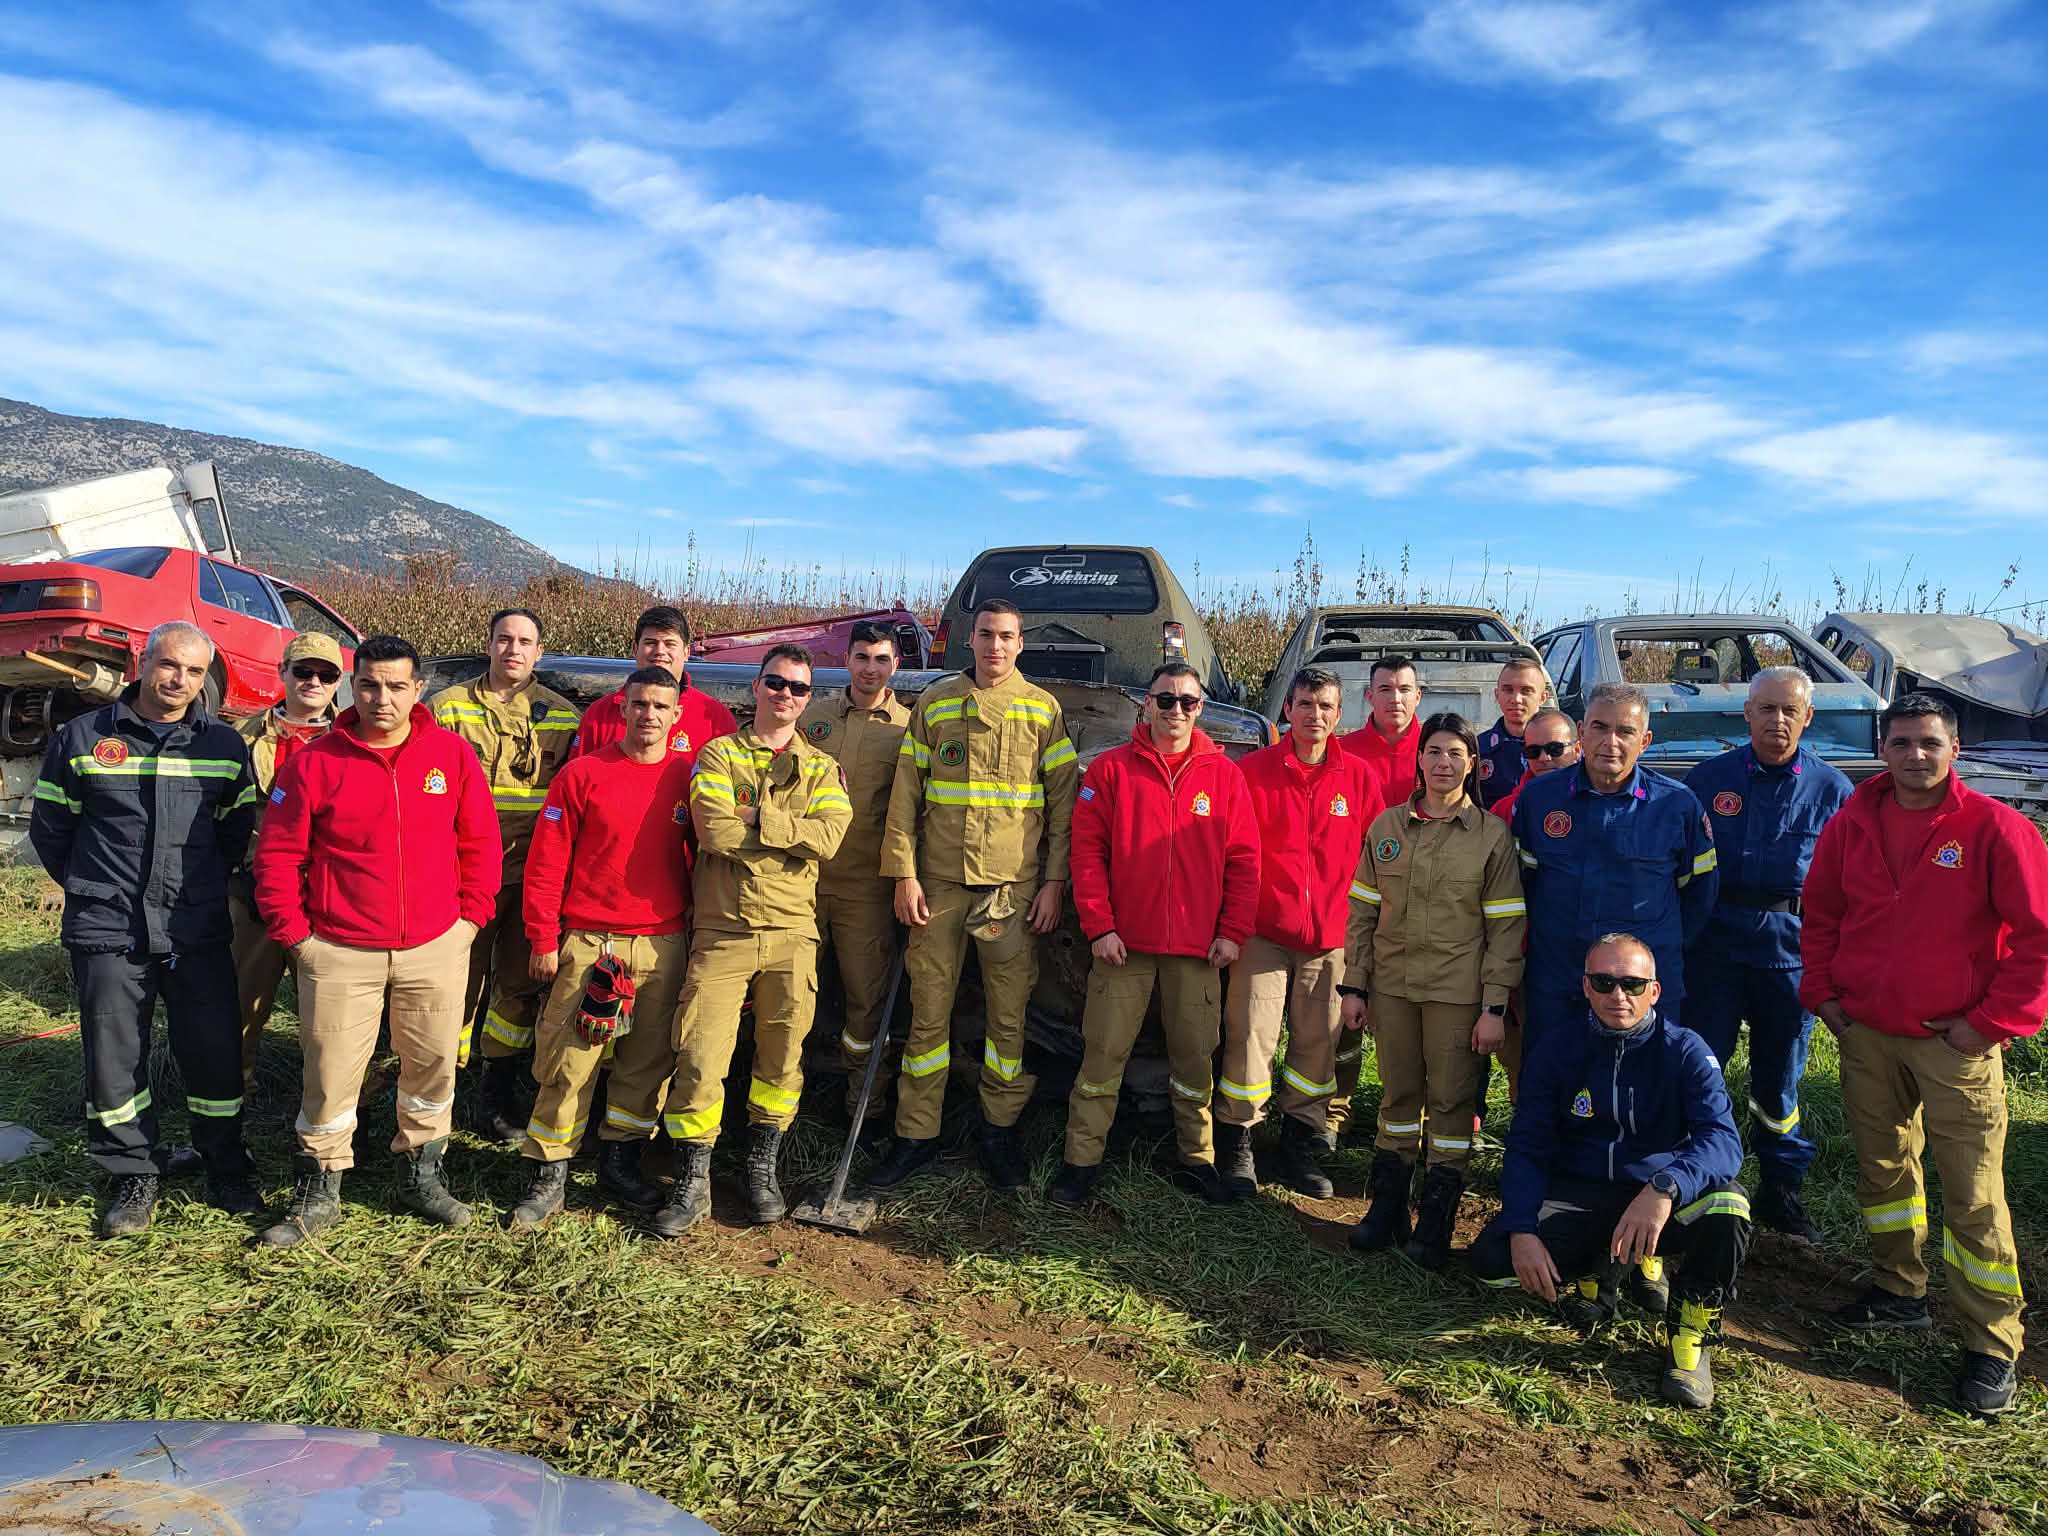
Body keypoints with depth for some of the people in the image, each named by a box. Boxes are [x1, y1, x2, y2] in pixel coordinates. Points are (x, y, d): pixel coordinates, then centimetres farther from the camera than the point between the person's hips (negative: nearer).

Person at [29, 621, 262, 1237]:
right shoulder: (81, 738, 1)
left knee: (216, 1054, 5)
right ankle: (135, 1176, 24)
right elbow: (50, 828, 10)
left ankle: (225, 1170, 21)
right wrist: (91, 891, 12)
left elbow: (241, 828, 15)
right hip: (107, 933, 0)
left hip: (198, 932, 1)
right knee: (113, 1062, 7)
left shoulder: (224, 745, 4)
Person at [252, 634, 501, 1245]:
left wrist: (470, 915, 3)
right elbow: (277, 856, 1)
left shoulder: (452, 754, 0)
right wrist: (295, 934, -2)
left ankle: (422, 1174, 30)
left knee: (434, 1064, 11)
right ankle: (319, 1192, 22)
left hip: (436, 947, 2)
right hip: (339, 952, -1)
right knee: (329, 1073, 4)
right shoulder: (314, 762, -4)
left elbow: (481, 842, 7)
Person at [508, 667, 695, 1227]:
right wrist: (543, 940, -4)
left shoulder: (688, 777, 5)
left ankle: (620, 1160, 25)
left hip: (664, 946, 3)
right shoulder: (583, 773, -2)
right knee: (568, 1061, 0)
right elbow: (546, 860, -1)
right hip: (589, 943, -2)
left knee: (650, 1060, 9)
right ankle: (549, 1175, 13)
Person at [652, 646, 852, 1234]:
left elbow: (829, 838, -9)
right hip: (721, 929, -2)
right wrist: (788, 829, -6)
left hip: (792, 930, 2)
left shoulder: (821, 770, 11)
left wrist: (753, 816, -10)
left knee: (783, 1054, 8)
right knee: (700, 1056, -4)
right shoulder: (718, 754, 6)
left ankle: (762, 1168, 27)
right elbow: (712, 831, -12)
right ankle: (692, 1183, 10)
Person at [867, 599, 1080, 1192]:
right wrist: (904, 874, -2)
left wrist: (1054, 880, -2)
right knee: (928, 1011, 5)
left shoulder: (1043, 709, 6)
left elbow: (1063, 800, 5)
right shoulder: (934, 703, 8)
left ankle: (1000, 1130, 21)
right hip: (939, 880, 1)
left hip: (1014, 884, -1)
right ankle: (917, 1136, 17)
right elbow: (905, 794, 5)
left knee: (1009, 1014, 5)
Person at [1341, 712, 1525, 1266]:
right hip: (1391, 984, 2)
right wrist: (1354, 986, 5)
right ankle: (1386, 1207, 23)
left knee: (1451, 1100, 4)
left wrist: (1495, 1007, -8)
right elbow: (1362, 912, 8)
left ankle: (1436, 1221, 16)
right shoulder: (1385, 827, 5)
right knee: (1398, 1094, 11)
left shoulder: (1493, 835, -2)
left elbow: (1506, 928, -3)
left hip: (1458, 991, -2)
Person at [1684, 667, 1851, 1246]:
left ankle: (1781, 1189, 28)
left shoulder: (1831, 788, 3)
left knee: (1779, 1078, 11)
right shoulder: (1708, 779, 1)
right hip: (1712, 951, 0)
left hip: (1791, 954, 1)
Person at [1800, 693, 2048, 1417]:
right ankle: (1899, 1292, 34)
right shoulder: (1851, 824, 3)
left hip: (1956, 1043, -4)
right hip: (1866, 1034, 4)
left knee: (1974, 1198, -1)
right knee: (1881, 1166, 16)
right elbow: (1819, 914, 14)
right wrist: (1822, 992, 5)